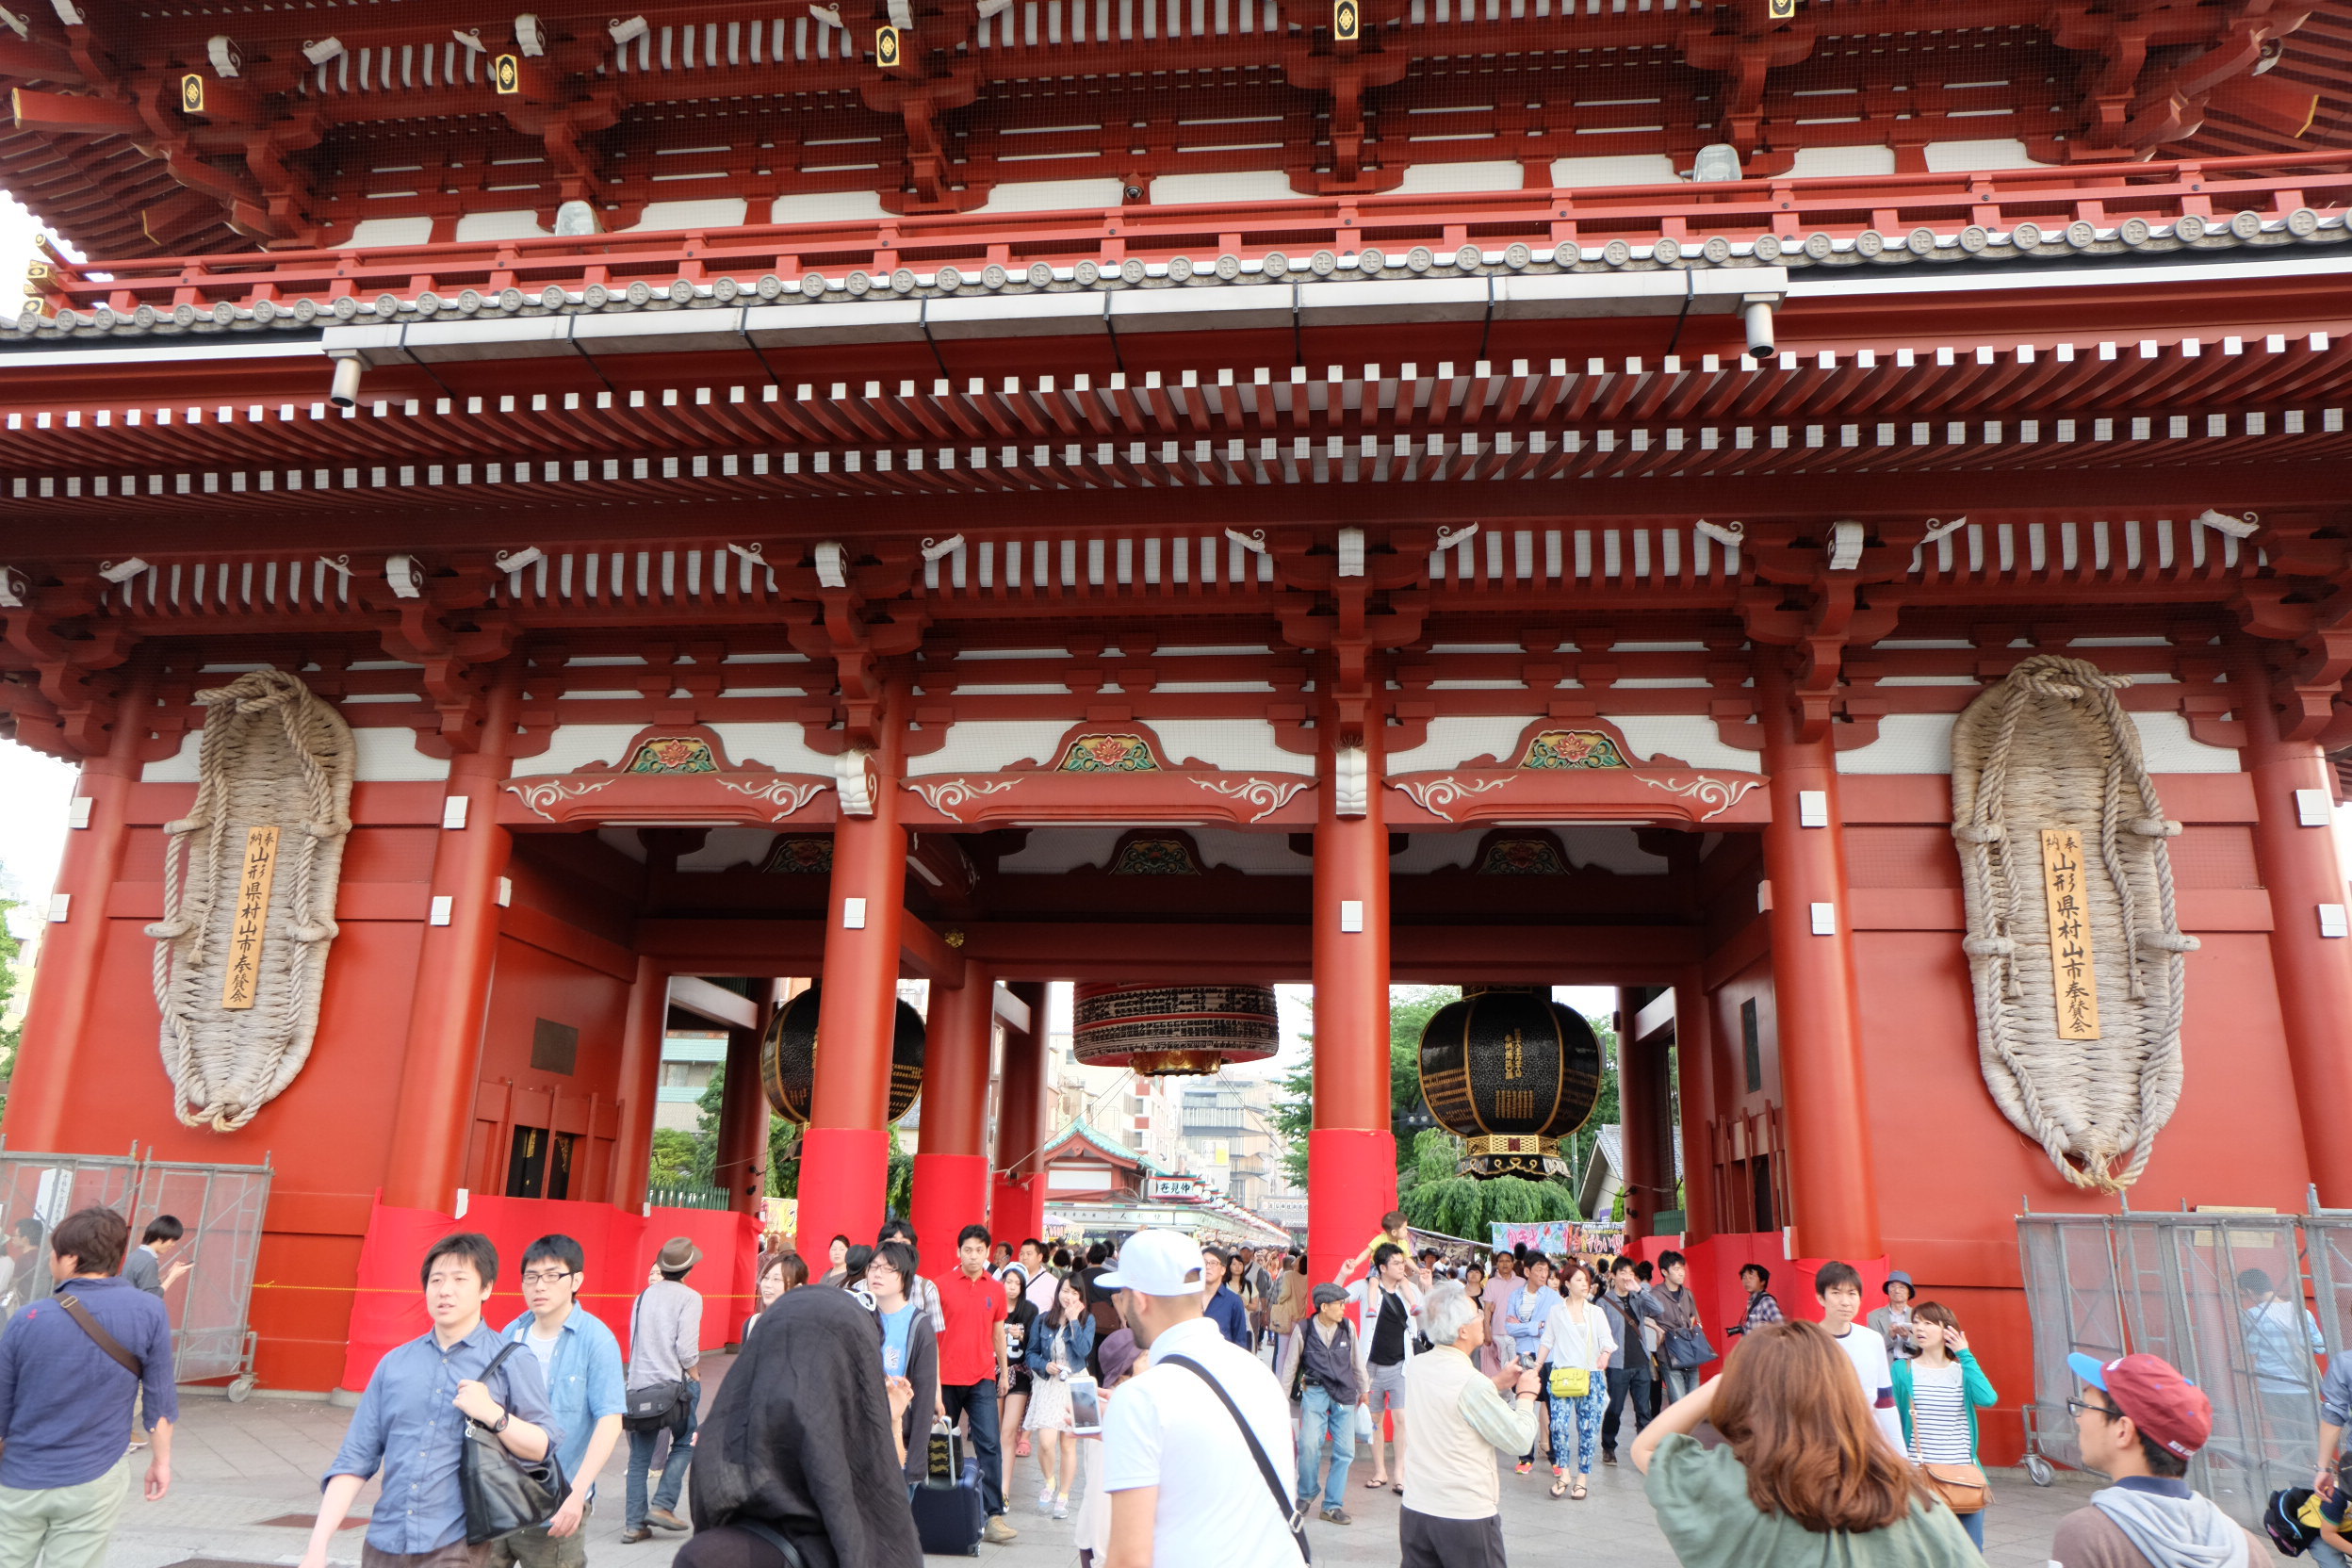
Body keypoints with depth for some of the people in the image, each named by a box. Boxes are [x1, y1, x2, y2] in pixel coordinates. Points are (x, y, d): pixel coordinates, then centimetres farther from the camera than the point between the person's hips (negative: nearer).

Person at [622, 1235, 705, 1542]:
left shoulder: (645, 1294, 10)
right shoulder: (689, 1297, -8)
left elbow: (633, 1341, 13)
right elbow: (686, 1348, -13)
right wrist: (695, 1375, 2)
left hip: (639, 1385, 5)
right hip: (674, 1383, -5)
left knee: (639, 1456, 10)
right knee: (685, 1443, 13)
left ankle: (634, 1523, 8)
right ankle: (663, 1505, 2)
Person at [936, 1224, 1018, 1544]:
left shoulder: (996, 1290, 5)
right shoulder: (942, 1286, -2)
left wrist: (1004, 1371, 15)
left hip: (983, 1379, 1)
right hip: (946, 1377, -1)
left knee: (988, 1445, -6)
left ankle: (994, 1514, -5)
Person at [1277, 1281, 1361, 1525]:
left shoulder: (1348, 1327, -1)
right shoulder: (1303, 1331, -9)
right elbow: (1290, 1366, 3)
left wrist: (1363, 1389, 23)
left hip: (1345, 1394, 3)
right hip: (1315, 1392, -3)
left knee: (1345, 1450, 1)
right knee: (1309, 1444, -15)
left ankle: (1332, 1506, 15)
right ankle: (1306, 1493, 13)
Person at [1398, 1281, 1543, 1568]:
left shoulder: (1416, 1367, 0)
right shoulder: (1472, 1383, -21)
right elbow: (1518, 1440, -12)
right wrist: (1526, 1394, 3)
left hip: (1414, 1509, 7)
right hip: (1466, 1516, -6)